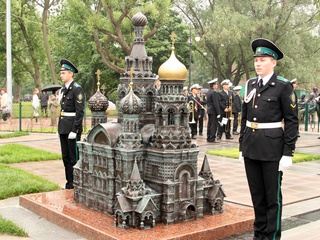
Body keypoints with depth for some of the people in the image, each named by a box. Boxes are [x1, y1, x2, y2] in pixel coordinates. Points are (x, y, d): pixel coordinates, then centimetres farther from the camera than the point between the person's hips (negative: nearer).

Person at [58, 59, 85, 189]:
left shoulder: (77, 89, -12)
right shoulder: (63, 90, 14)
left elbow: (80, 112, -16)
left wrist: (74, 130, -20)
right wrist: (59, 128, 15)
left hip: (72, 127, -9)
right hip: (63, 127, 9)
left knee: (74, 158, -1)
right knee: (66, 157, 14)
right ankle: (69, 183, 25)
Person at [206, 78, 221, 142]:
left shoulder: (208, 92, 12)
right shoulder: (214, 92, -17)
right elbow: (216, 104, -19)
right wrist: (218, 113, -18)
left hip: (209, 110, 10)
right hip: (213, 111, -10)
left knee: (209, 125, 12)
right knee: (214, 125, -5)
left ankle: (209, 138, 17)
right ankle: (212, 139, -3)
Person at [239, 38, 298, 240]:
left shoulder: (283, 86, -8)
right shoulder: (250, 85, 9)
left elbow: (292, 121, -9)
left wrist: (288, 153, -13)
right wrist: (242, 146, 12)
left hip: (272, 148, -6)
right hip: (251, 147, 6)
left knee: (273, 196, 6)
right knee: (257, 195, 15)